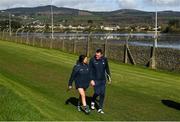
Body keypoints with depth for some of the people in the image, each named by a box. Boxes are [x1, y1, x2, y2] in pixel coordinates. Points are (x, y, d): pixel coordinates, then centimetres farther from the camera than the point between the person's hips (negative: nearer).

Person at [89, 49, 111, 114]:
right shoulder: (92, 60, -13)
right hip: (95, 80, -3)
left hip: (103, 80, 3)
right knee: (97, 93, -10)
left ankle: (100, 108, 14)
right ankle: (93, 102, 23)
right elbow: (90, 70, -10)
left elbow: (107, 68, 12)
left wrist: (109, 77, 17)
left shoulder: (105, 59, -3)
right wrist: (91, 80, -15)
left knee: (102, 94, 2)